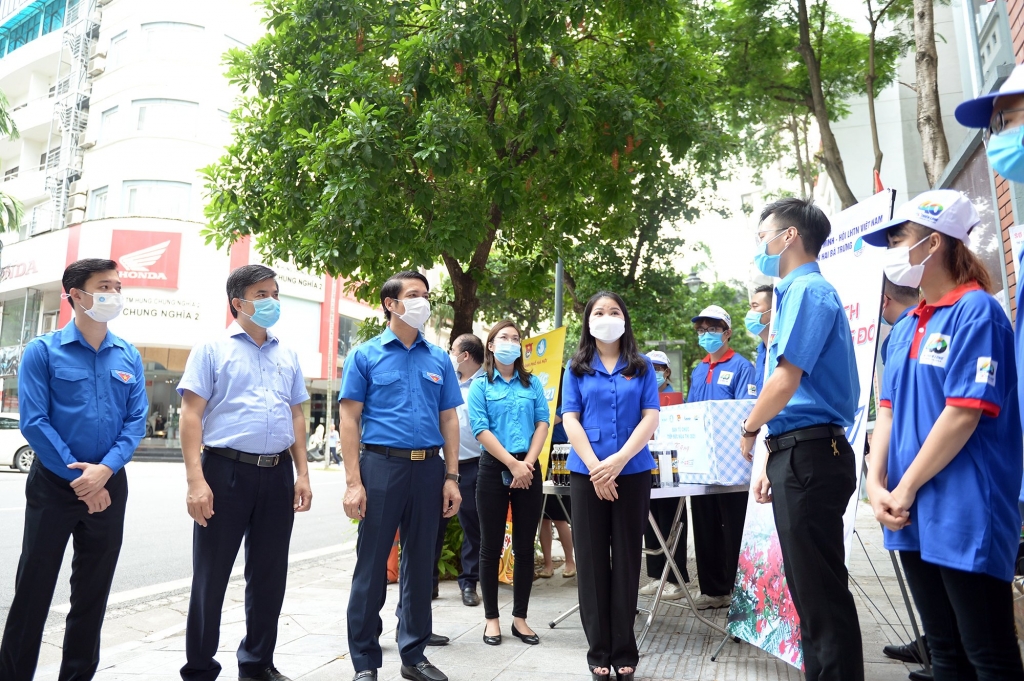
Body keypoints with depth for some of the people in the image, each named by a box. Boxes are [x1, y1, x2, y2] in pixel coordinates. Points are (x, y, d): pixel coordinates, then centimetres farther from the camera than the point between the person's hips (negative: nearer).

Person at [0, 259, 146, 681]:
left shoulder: (129, 357, 5)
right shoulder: (42, 351, -5)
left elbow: (136, 421, 1)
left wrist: (105, 470, -14)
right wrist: (78, 477, -15)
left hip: (109, 486, 3)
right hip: (53, 484, -3)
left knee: (93, 591, 13)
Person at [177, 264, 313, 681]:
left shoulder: (288, 356, 14)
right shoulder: (212, 349, 0)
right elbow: (191, 415, -6)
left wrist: (302, 474, 7)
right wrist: (196, 480, -15)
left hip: (278, 474, 5)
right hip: (226, 470, -4)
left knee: (269, 576, 13)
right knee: (211, 577, 6)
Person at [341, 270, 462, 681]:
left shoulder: (439, 359, 10)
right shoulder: (365, 355, 1)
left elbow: (449, 420, 11)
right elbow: (350, 420, -3)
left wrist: (451, 477, 4)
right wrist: (354, 482, -11)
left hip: (428, 468, 4)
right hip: (381, 465, -3)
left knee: (420, 563, 12)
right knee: (372, 565, 4)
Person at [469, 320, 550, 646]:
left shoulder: (532, 384, 11)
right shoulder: (480, 385, 2)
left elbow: (542, 423, 3)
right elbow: (481, 429, -8)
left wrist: (528, 462, -11)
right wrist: (513, 464, -15)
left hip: (528, 470, 3)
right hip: (494, 469, -2)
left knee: (525, 546, 7)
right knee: (491, 547, 5)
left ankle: (520, 617, 19)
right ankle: (491, 618, 17)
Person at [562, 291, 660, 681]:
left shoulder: (642, 367, 7)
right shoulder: (577, 368, 7)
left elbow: (651, 418, -1)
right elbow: (570, 420, 0)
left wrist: (619, 460, -14)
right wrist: (595, 466, -12)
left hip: (633, 472, 0)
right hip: (586, 473, 0)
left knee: (627, 560, 6)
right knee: (591, 561, 4)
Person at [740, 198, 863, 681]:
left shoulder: (807, 290, -10)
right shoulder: (799, 292, 19)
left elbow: (786, 380, -20)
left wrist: (749, 431, -3)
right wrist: (771, 463, 20)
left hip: (808, 454, -10)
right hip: (800, 454, 10)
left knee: (821, 591, -3)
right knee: (812, 587, 17)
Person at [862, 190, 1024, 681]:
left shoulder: (976, 311, -10)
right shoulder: (905, 328, 14)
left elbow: (964, 413, -17)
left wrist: (906, 488, -13)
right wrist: (876, 484, -1)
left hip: (966, 515, -8)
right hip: (913, 514, 8)